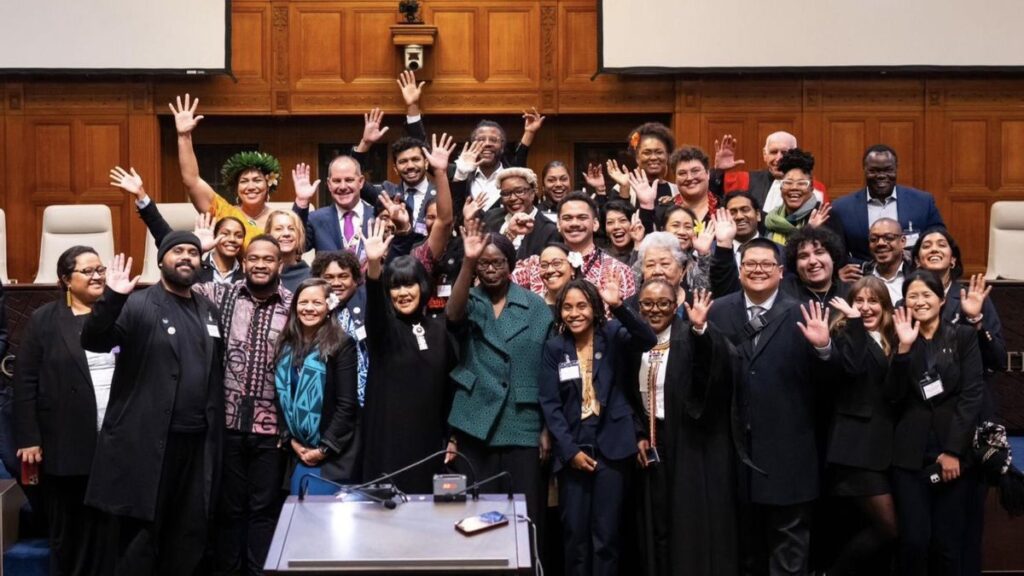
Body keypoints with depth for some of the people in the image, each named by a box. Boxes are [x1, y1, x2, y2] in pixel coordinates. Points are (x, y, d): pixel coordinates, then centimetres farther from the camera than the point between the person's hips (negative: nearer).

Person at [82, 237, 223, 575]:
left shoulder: (209, 310, 14)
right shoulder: (138, 305, -4)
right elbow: (94, 341, -17)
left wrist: (216, 430, 8)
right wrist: (112, 297, -32)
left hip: (197, 441, 5)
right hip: (147, 442, -5)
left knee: (190, 535, 11)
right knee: (141, 533, 1)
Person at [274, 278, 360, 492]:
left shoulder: (342, 344, -7)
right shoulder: (286, 345, 8)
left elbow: (347, 404, -10)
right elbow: (280, 397, 9)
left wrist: (324, 449, -11)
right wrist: (291, 440, -1)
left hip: (334, 455, -5)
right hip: (298, 453, 5)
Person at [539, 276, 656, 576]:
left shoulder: (612, 336, 1)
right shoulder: (554, 348, 5)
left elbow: (648, 340, -19)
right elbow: (550, 403, 0)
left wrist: (619, 306, -33)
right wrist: (570, 450, -9)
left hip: (610, 446, -1)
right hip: (572, 448, 1)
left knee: (606, 534, 1)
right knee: (575, 533, 5)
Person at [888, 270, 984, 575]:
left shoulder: (964, 336, 5)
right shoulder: (901, 339, 8)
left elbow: (972, 395, -2)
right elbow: (895, 396, -4)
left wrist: (953, 451, -9)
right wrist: (904, 347, -16)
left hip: (954, 453, 0)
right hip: (910, 455, 1)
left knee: (948, 542, -2)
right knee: (913, 541, -4)